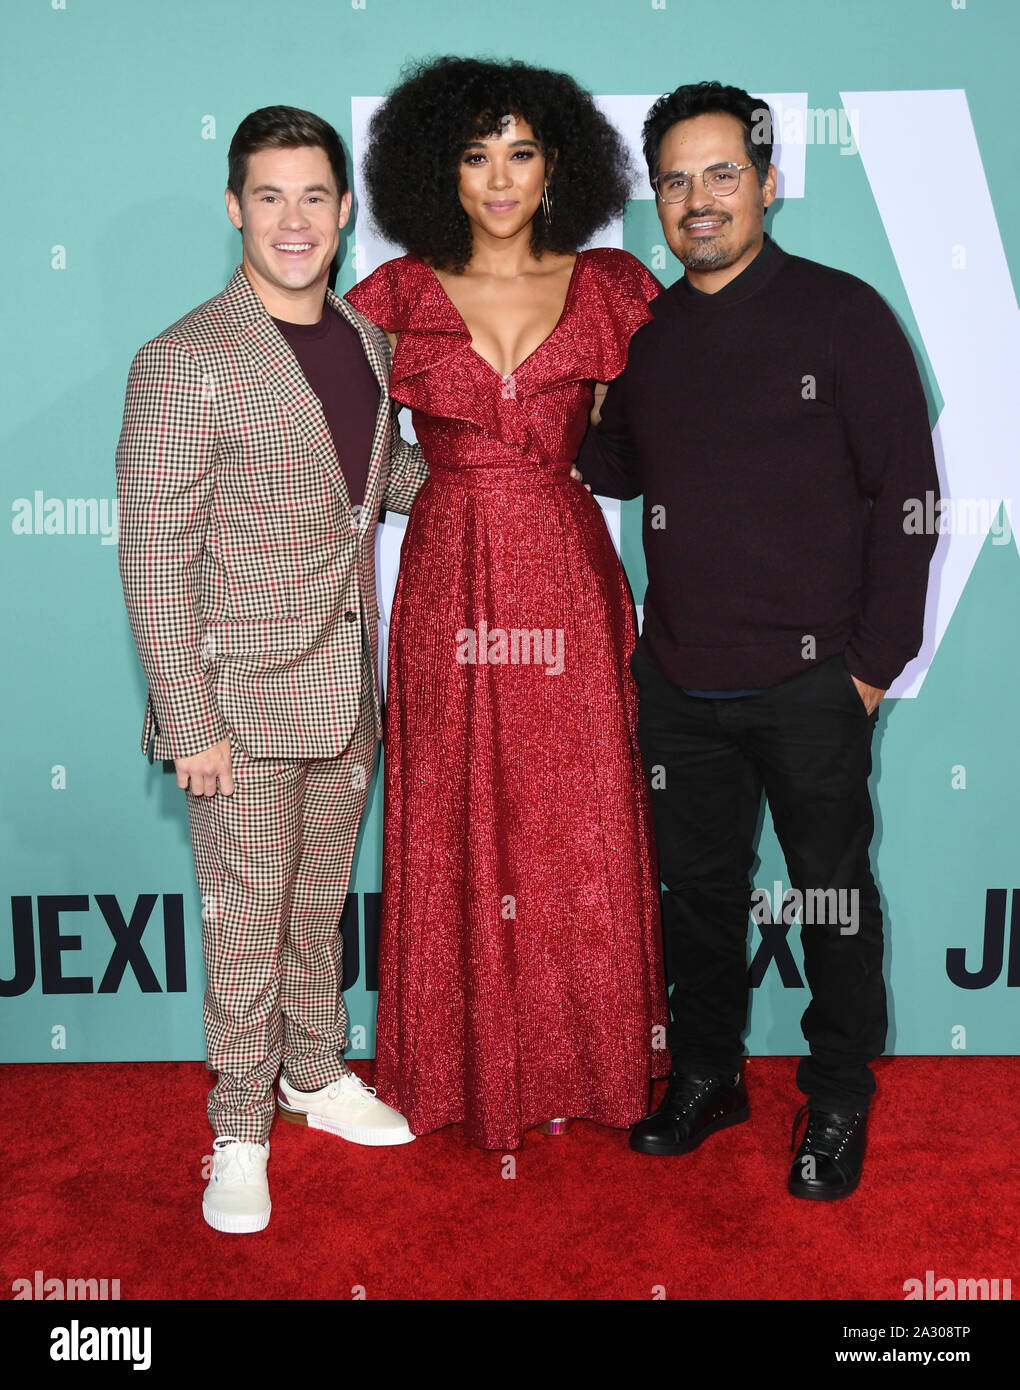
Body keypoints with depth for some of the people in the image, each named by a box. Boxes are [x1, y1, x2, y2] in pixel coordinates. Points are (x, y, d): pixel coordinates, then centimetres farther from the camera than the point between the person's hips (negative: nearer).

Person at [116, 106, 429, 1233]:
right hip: (244, 703, -6)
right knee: (247, 920, 6)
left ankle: (317, 1076, 41)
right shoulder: (185, 362, -14)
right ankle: (241, 1132, 26)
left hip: (347, 689, 6)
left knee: (318, 902, 20)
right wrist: (189, 724, -16)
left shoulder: (364, 342, 7)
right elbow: (153, 561, -15)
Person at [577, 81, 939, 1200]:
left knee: (832, 895, 9)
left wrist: (876, 662, -10)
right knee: (696, 884, 16)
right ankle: (706, 1075, 35)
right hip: (678, 676, 5)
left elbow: (905, 492, -7)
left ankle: (838, 1103, 29)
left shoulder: (842, 315, -6)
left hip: (810, 679, -4)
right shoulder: (646, 333, 9)